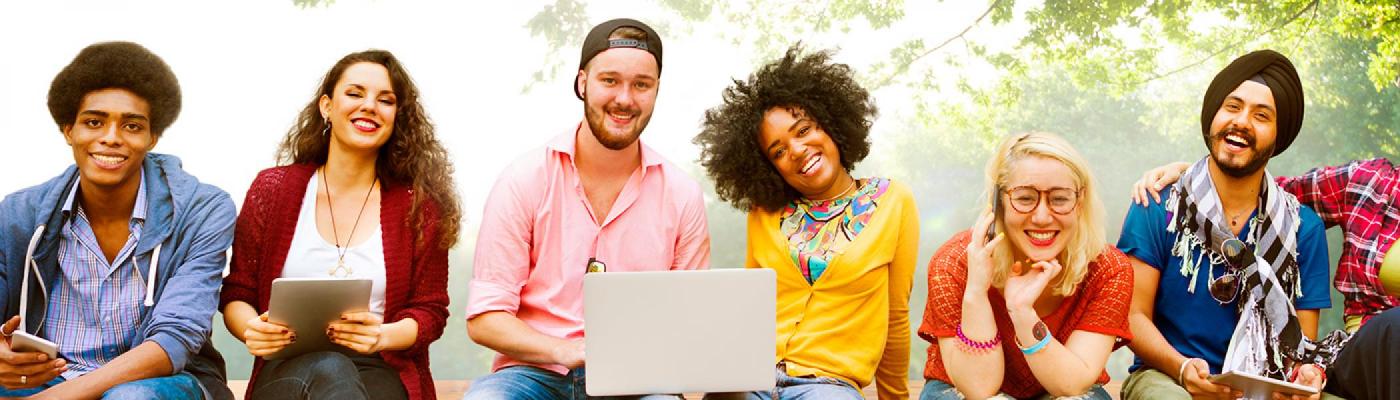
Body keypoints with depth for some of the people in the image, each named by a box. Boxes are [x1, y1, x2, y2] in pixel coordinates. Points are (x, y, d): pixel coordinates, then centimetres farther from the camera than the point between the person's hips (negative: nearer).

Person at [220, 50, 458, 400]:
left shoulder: (418, 206, 6)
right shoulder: (272, 189, 9)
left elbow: (430, 310, 7)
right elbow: (237, 295, 12)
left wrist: (383, 335, -16)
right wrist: (252, 328, -13)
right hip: (289, 371, 1)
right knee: (327, 370, -36)